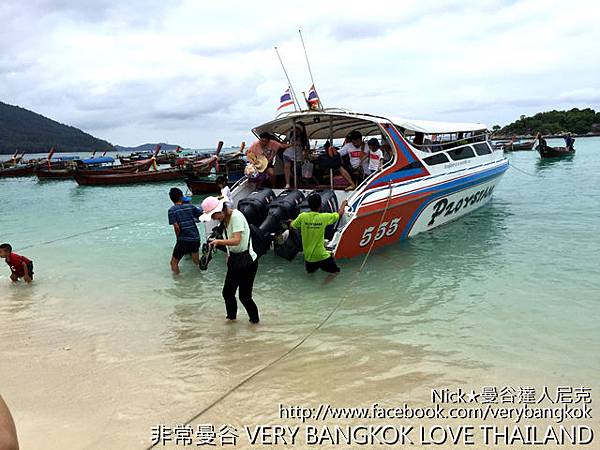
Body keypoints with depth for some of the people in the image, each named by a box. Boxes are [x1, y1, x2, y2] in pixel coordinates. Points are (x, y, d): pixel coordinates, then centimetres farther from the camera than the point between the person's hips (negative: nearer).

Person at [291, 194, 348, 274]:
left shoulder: (302, 217, -12)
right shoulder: (324, 217, -14)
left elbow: (292, 226, 6)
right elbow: (340, 213, 3)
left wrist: (292, 222, 30)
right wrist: (343, 204, 24)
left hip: (308, 256, 5)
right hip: (322, 256, -5)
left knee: (310, 271, 33)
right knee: (335, 271, 13)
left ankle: (312, 266, 15)